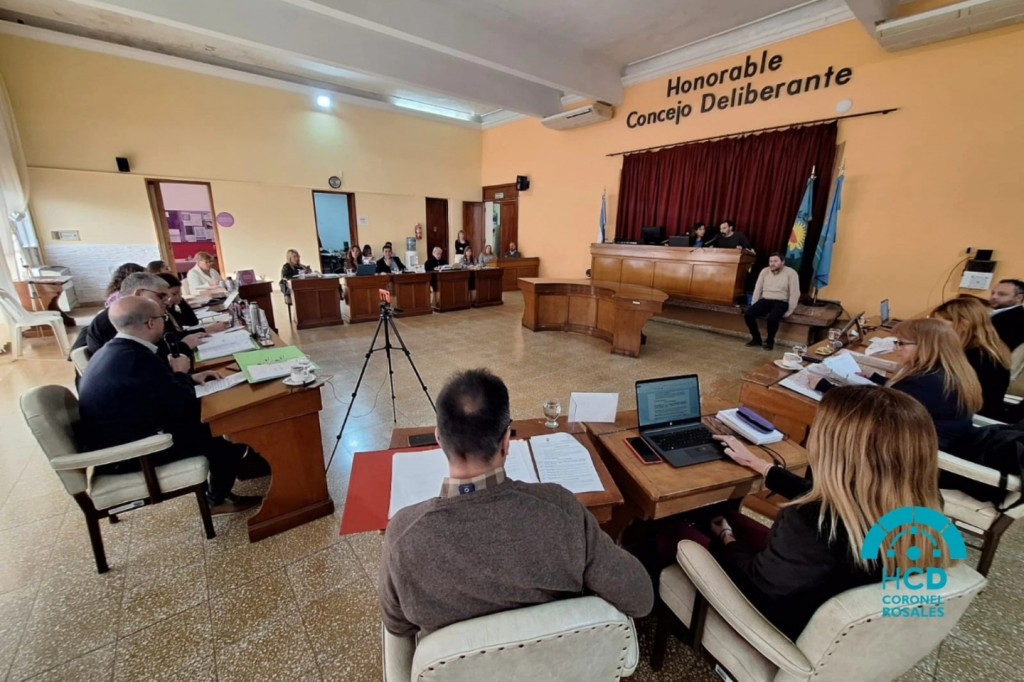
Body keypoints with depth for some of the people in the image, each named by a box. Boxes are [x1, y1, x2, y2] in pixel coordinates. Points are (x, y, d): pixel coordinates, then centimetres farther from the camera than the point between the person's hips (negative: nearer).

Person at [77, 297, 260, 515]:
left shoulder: (114, 350, 2)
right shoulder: (139, 359, -29)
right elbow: (183, 405, -21)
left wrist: (190, 379, 7)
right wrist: (181, 373, -5)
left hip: (116, 438, 9)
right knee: (228, 436, -3)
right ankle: (217, 500, 15)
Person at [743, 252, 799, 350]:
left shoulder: (791, 273, -4)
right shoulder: (764, 271, 8)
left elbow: (795, 293, -7)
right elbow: (757, 289, 10)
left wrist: (789, 311, -12)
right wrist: (753, 305, 2)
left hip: (781, 302, -4)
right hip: (765, 300, 4)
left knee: (772, 318, -35)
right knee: (748, 314, -23)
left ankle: (770, 341, -8)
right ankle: (756, 338, -4)